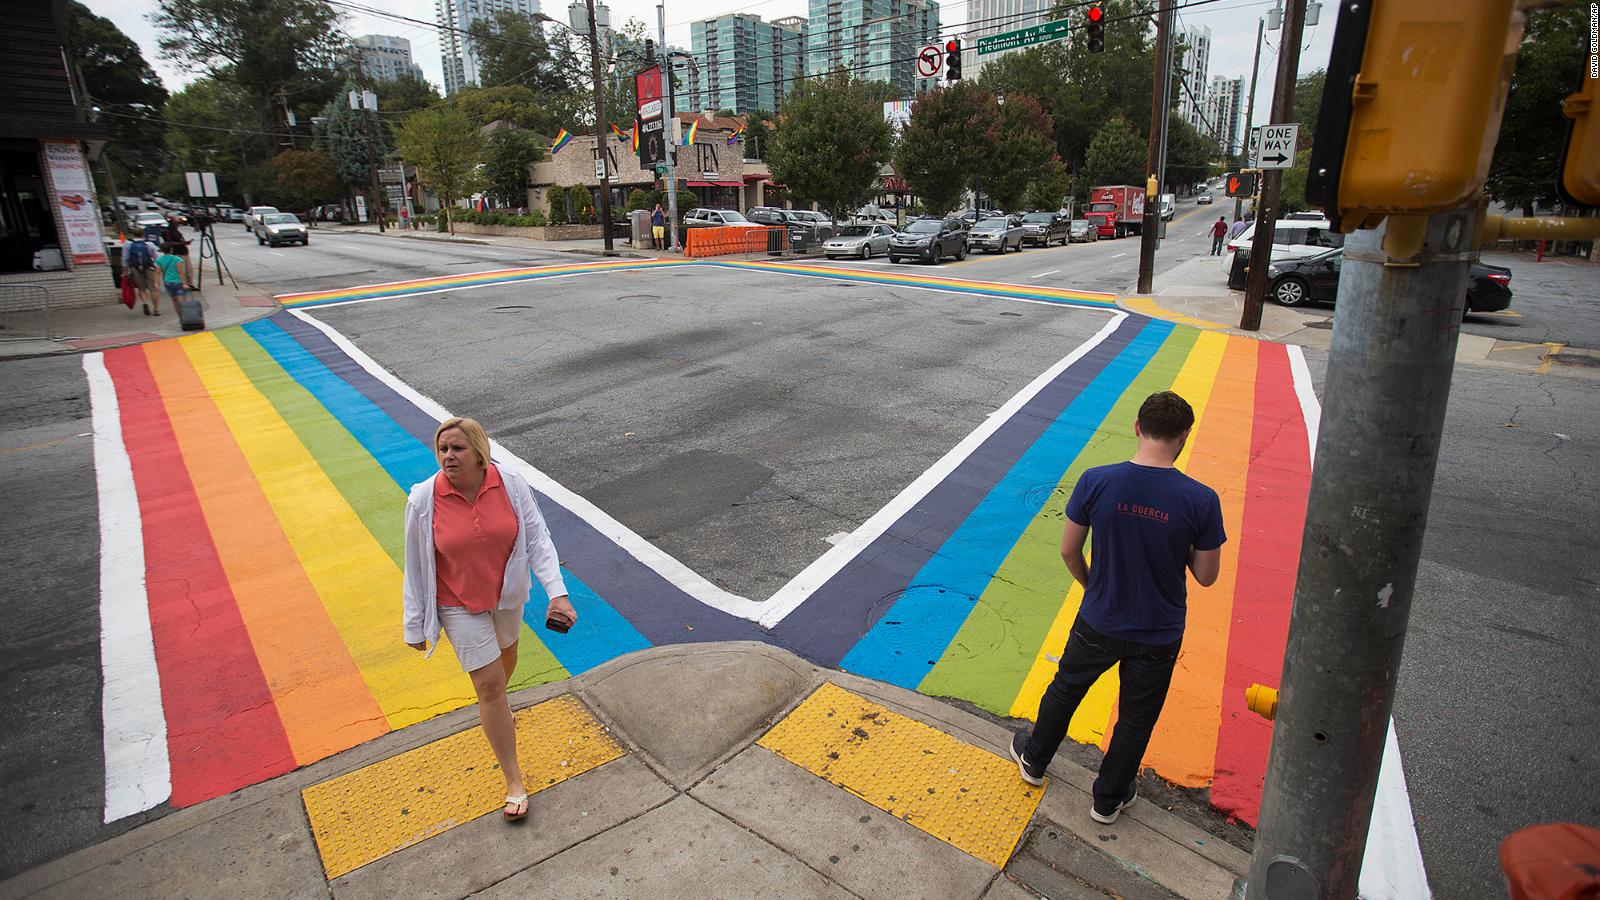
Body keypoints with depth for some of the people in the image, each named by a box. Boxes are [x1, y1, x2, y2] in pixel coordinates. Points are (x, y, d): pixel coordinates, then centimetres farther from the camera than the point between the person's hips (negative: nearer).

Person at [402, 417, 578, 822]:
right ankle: (514, 782, 10)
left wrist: (556, 592, -26)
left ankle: (496, 702, 64)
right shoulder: (424, 500, -21)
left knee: (506, 651, 28)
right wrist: (415, 625, -4)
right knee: (488, 685, -3)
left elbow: (537, 539, -15)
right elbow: (416, 566, -11)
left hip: (506, 592, 3)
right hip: (459, 603, -2)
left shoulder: (511, 484, -19)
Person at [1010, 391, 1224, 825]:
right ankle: (1109, 798, 42)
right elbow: (1206, 576, -10)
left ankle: (1034, 760, 48)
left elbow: (1069, 551, -8)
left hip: (1098, 622, 0)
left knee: (1065, 690, 26)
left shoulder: (1096, 481, -19)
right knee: (1136, 719, 22)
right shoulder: (1201, 500, -20)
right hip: (1158, 634, 0)